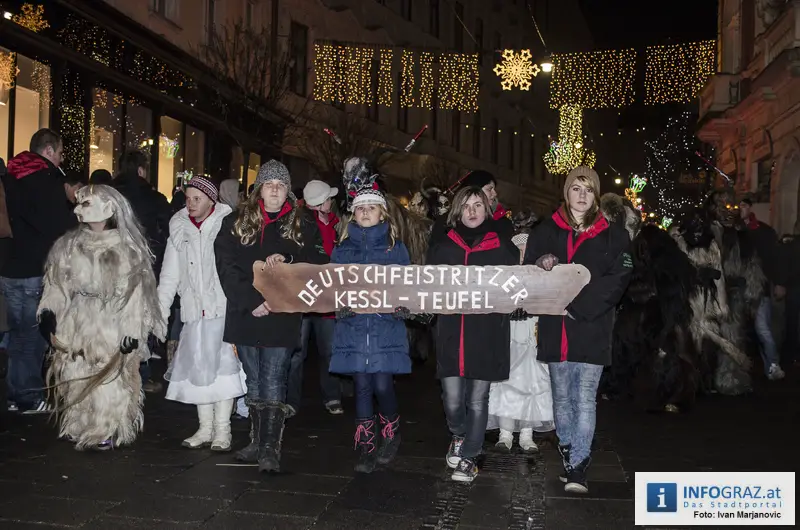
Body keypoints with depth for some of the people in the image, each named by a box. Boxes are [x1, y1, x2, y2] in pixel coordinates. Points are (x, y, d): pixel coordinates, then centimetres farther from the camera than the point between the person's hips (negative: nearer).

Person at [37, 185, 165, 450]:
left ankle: (107, 431, 15)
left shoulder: (127, 248, -5)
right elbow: (56, 285, 8)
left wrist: (132, 331, -10)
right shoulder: (69, 244, 6)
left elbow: (135, 292, -6)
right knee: (76, 382, 9)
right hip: (75, 326, 3)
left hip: (112, 328, -3)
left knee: (109, 383, 1)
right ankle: (78, 428, 25)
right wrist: (48, 317, -3)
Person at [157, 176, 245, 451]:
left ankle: (222, 429, 5)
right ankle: (205, 427, 17)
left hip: (223, 308, -5)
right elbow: (170, 274, 16)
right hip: (194, 310, 5)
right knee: (198, 367, 7)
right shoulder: (180, 229, 12)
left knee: (222, 365, -4)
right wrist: (161, 308, 10)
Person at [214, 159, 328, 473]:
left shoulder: (302, 225, 5)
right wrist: (250, 301, -11)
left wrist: (287, 260, -17)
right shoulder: (236, 223, 6)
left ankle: (271, 448, -2)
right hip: (245, 315, 3)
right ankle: (257, 442, 22)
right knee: (253, 381, 12)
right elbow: (226, 266, -1)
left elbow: (317, 262, 0)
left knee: (273, 382, -6)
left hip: (282, 317, -3)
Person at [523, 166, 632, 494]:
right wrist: (541, 268, -16)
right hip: (555, 329, 2)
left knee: (585, 400, -5)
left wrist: (578, 306, -15)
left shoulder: (613, 235, 4)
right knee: (562, 398, 11)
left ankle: (577, 468, -2)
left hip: (592, 329, -2)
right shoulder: (546, 231, 10)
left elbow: (617, 280, -5)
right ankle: (569, 457, 26)